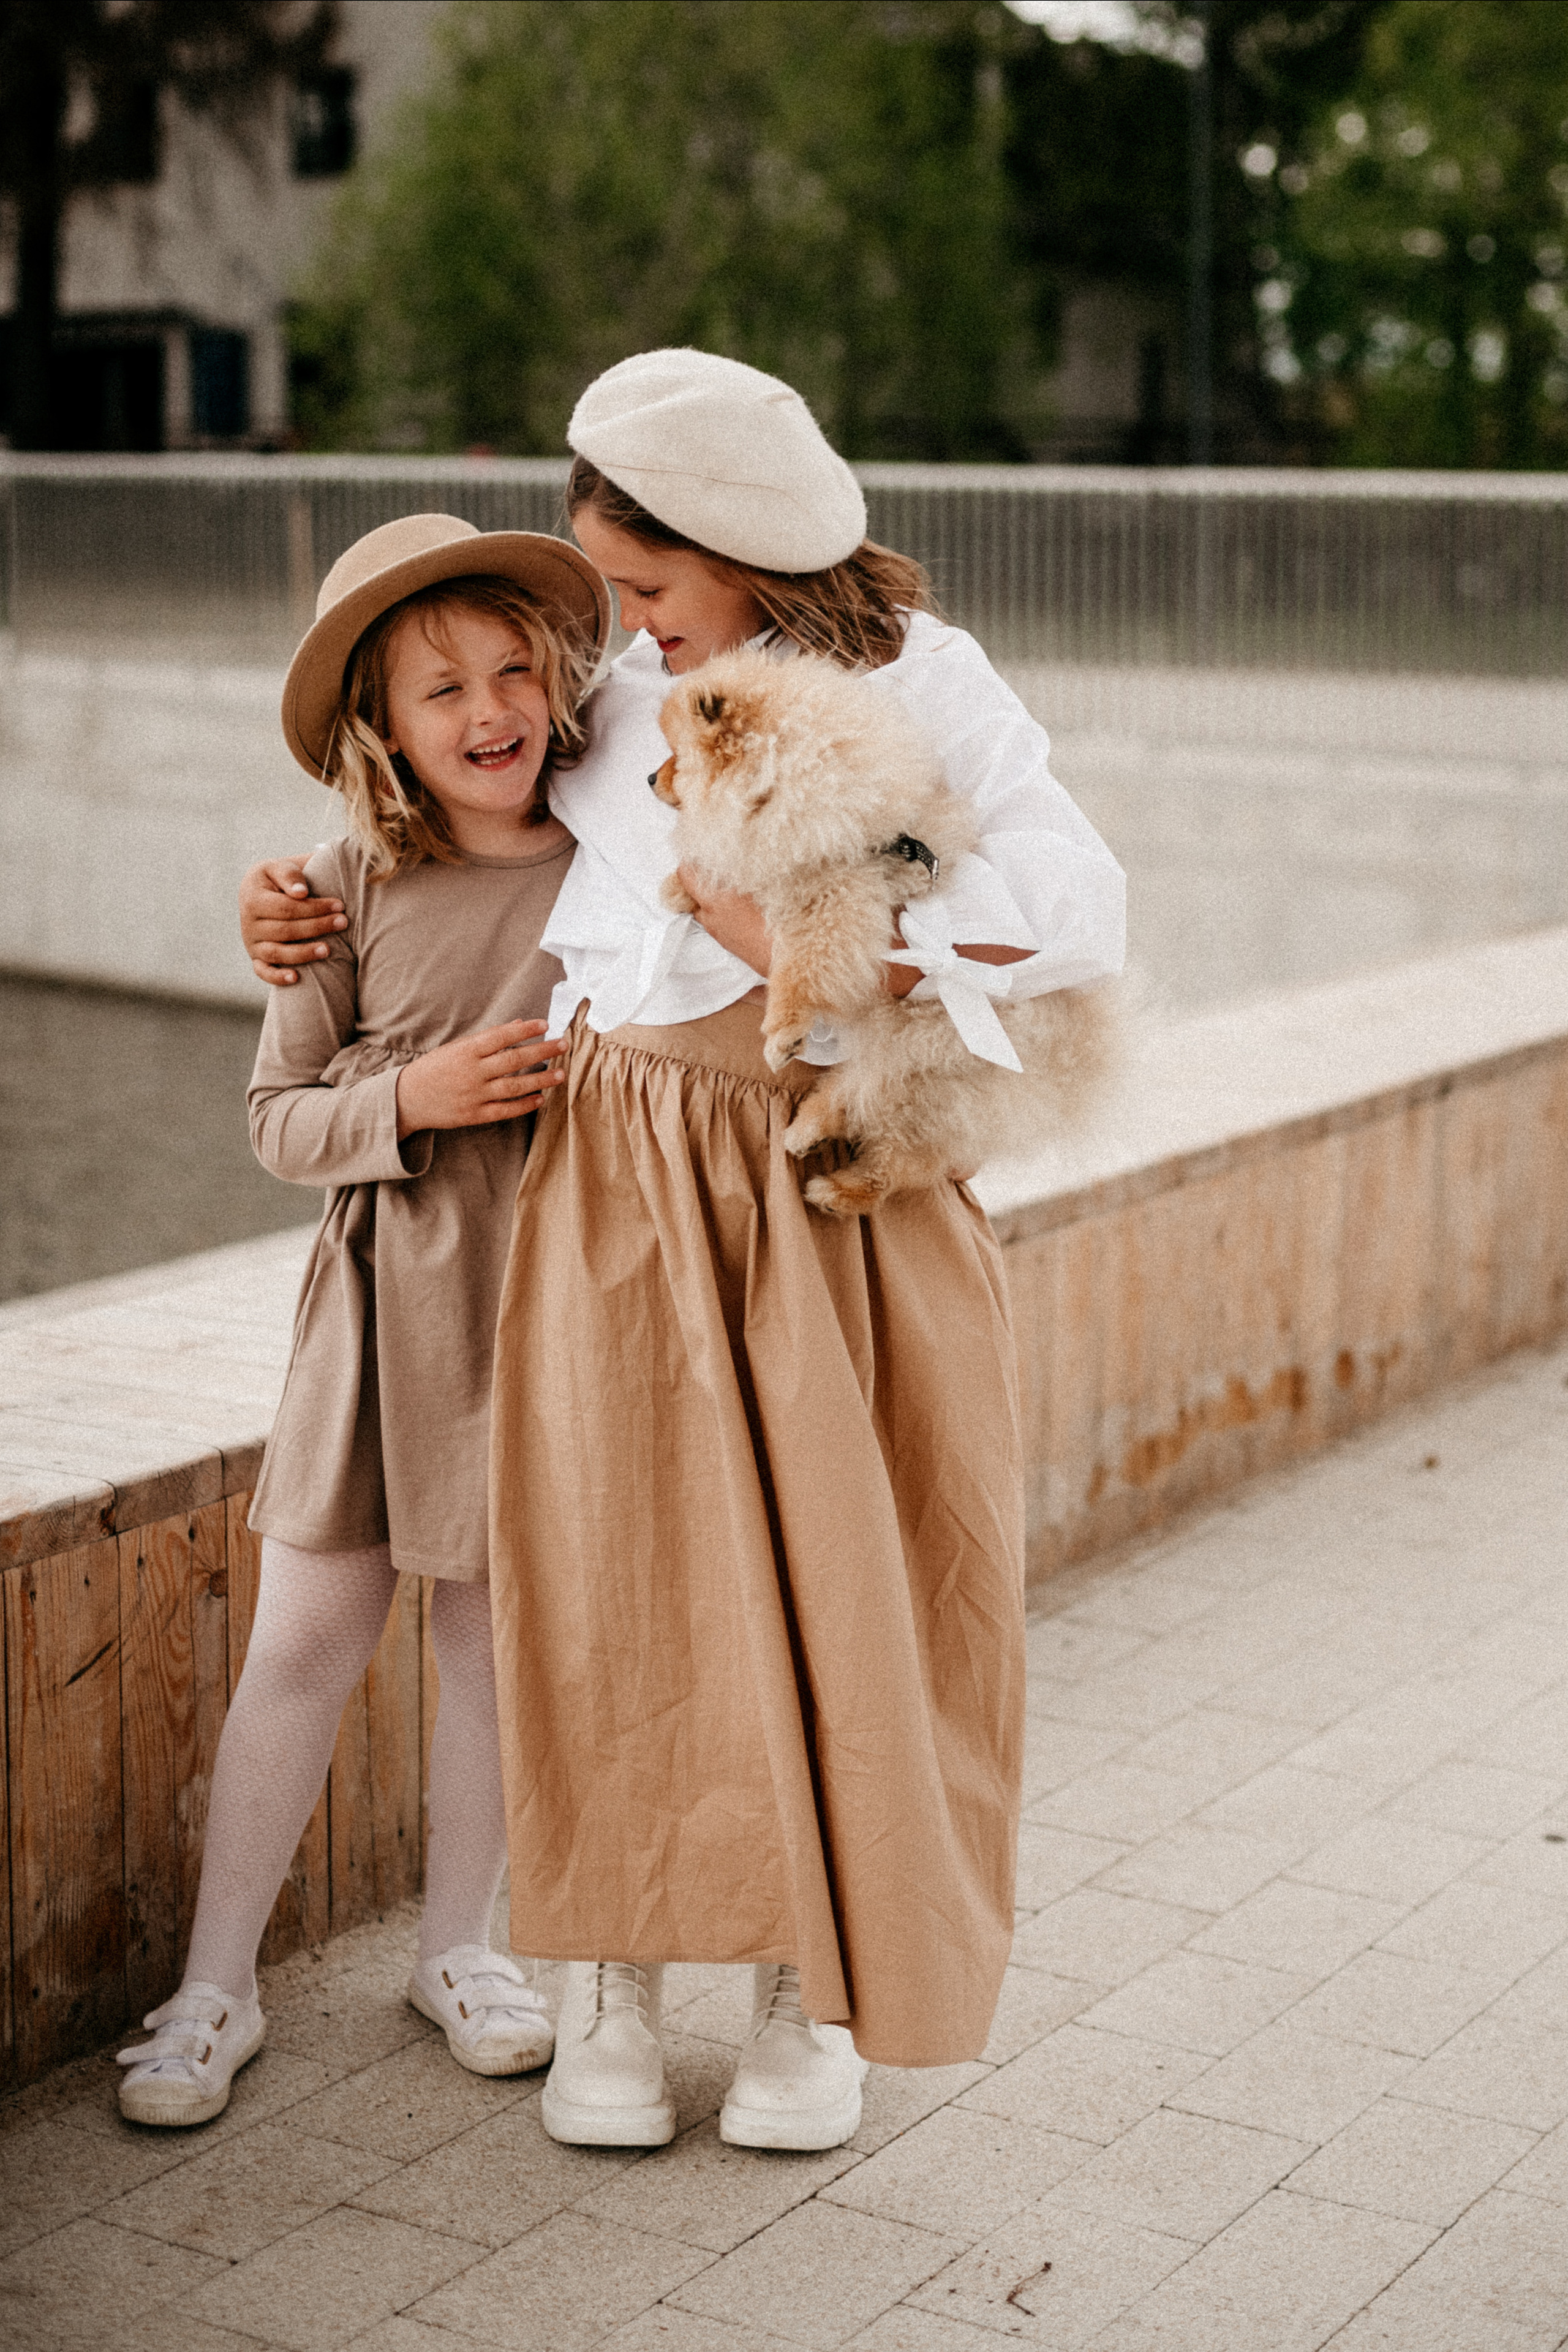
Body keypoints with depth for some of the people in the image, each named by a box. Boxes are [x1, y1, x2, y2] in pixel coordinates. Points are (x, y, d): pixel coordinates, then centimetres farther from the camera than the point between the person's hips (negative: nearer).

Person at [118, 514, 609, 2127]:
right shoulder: (354, 887, -4)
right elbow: (277, 1117, -1)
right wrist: (415, 1099, -16)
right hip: (384, 1299, 0)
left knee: (494, 1639, 11)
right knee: (301, 1648, 5)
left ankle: (458, 1944, 33)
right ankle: (217, 1984, 19)